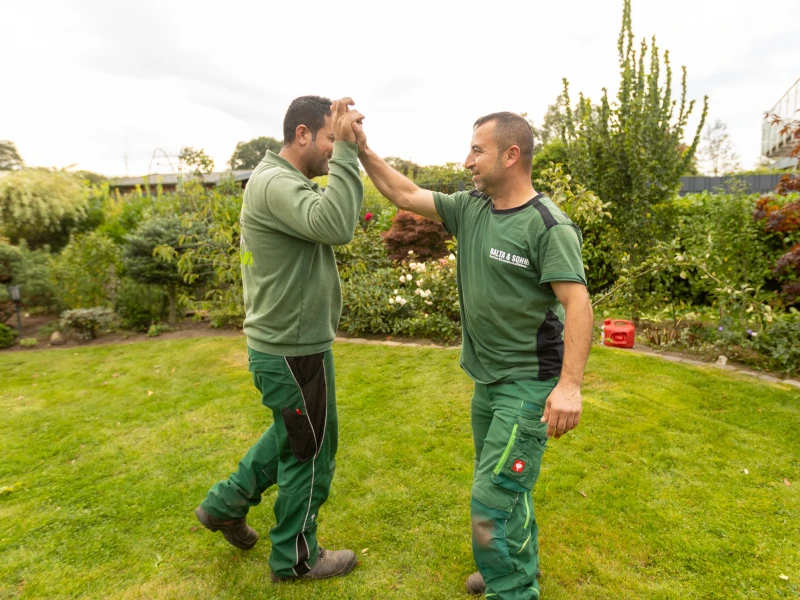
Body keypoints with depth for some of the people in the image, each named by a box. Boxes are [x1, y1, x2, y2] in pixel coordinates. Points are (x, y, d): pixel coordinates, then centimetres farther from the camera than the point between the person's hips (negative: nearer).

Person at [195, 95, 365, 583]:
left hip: (284, 342, 10)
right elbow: (336, 226, -38)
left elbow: (327, 223, 6)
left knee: (293, 436, 28)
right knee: (311, 454, 10)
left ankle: (227, 503, 41)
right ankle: (296, 558, 33)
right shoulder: (274, 183, -21)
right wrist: (347, 150, -32)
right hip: (294, 351, -10)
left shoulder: (286, 182, 13)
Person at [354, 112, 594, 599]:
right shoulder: (470, 209, 4)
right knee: (503, 484, 22)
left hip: (528, 384, -7)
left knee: (494, 498, -6)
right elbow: (406, 196, 9)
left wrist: (571, 383, -31)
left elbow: (577, 303, -23)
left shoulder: (549, 226, -17)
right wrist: (363, 151, 3)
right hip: (486, 378, 8)